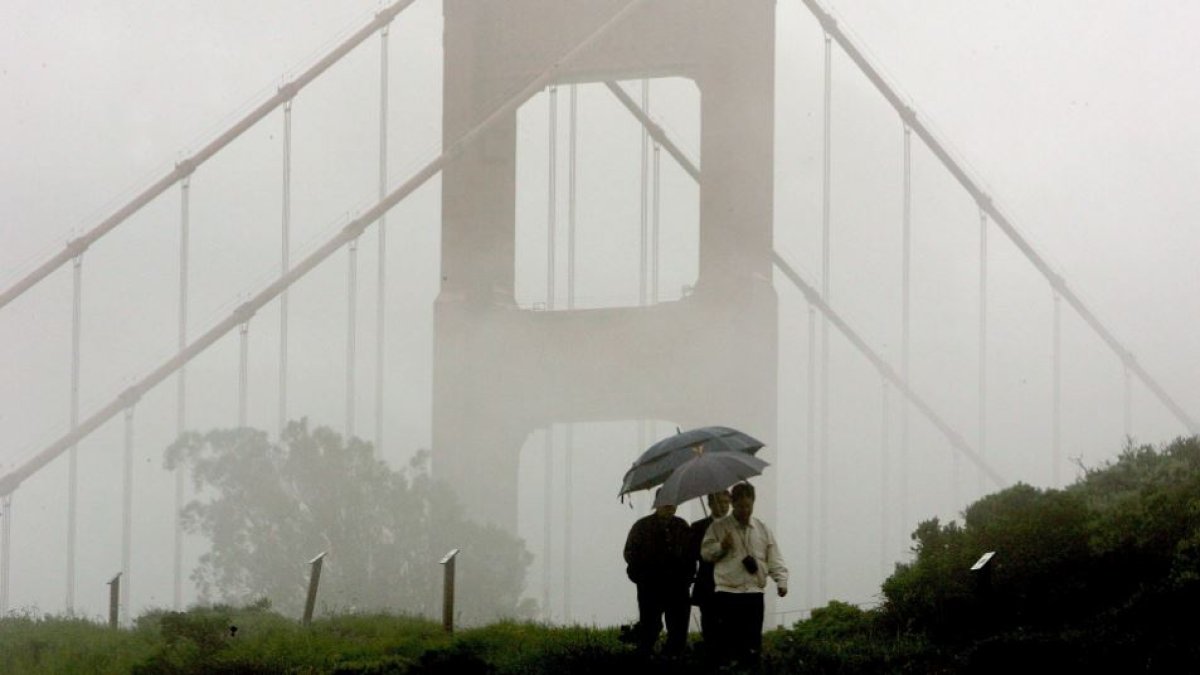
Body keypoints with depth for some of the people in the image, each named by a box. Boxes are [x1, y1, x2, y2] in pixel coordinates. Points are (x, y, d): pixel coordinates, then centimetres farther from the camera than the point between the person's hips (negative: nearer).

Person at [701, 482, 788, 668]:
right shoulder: (719, 527, 7)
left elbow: (775, 559, 12)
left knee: (752, 645, 2)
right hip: (727, 592, -3)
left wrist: (781, 581, -2)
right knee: (726, 644, -6)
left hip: (754, 592, 3)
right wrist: (721, 547, -13)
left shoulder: (762, 529, 14)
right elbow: (705, 552, 6)